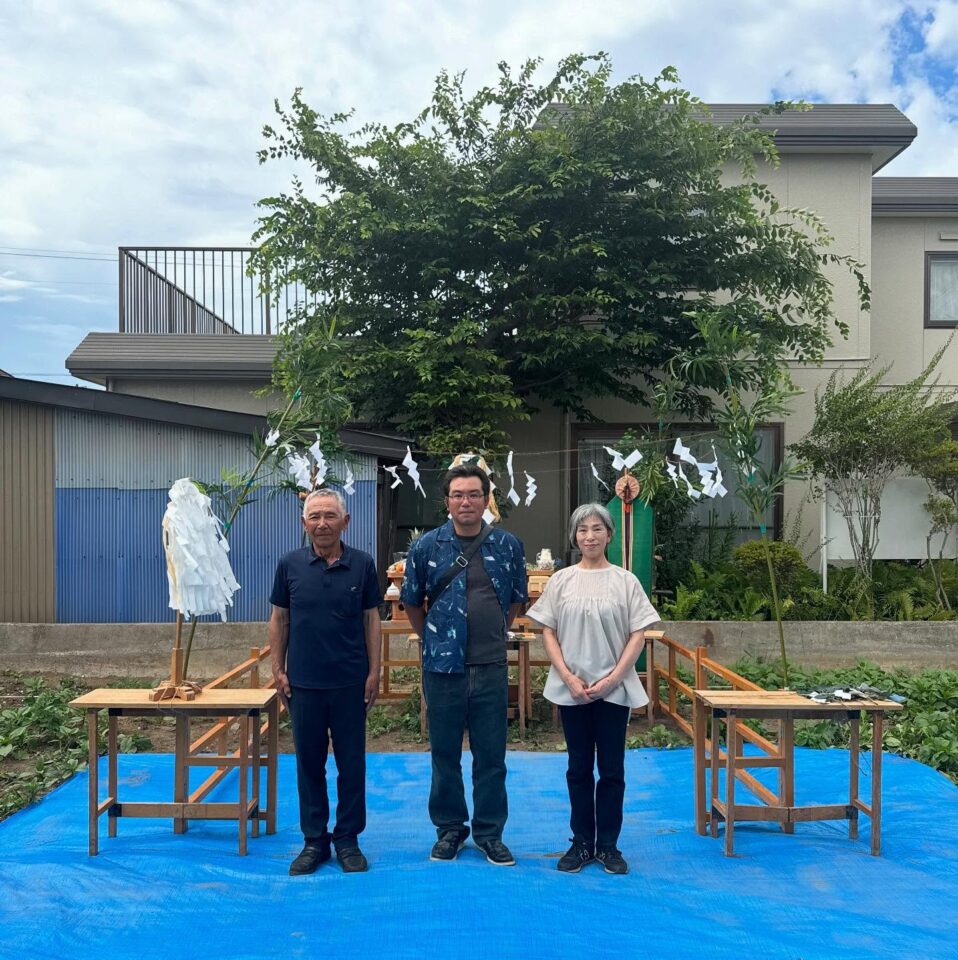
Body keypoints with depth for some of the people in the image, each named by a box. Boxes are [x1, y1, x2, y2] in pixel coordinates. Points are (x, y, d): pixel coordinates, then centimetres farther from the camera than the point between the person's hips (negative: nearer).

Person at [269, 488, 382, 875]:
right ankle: (314, 840, 25)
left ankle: (348, 839, 23)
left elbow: (372, 620, 2)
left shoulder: (362, 564, -1)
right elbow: (279, 619, 6)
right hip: (304, 682, 1)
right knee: (309, 763, 10)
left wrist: (374, 672, -2)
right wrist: (278, 669, 1)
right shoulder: (290, 564, 0)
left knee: (351, 763, 8)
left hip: (351, 682, 0)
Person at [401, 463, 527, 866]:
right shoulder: (426, 546, -3)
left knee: (491, 754, 10)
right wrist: (433, 638, 10)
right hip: (443, 666, -1)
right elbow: (412, 602, 9)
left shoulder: (508, 545, 1)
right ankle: (449, 829, 29)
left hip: (491, 667, 1)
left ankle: (489, 833, 26)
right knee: (445, 754, 11)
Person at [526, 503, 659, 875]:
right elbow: (548, 633, 1)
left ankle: (608, 845, 20)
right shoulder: (561, 580, 1)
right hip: (571, 689, 1)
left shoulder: (625, 581, -1)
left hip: (614, 689, -1)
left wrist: (612, 679, -11)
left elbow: (638, 635, -2)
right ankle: (582, 842, 22)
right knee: (579, 768, 10)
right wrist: (570, 679, -9)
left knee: (611, 770, 6)